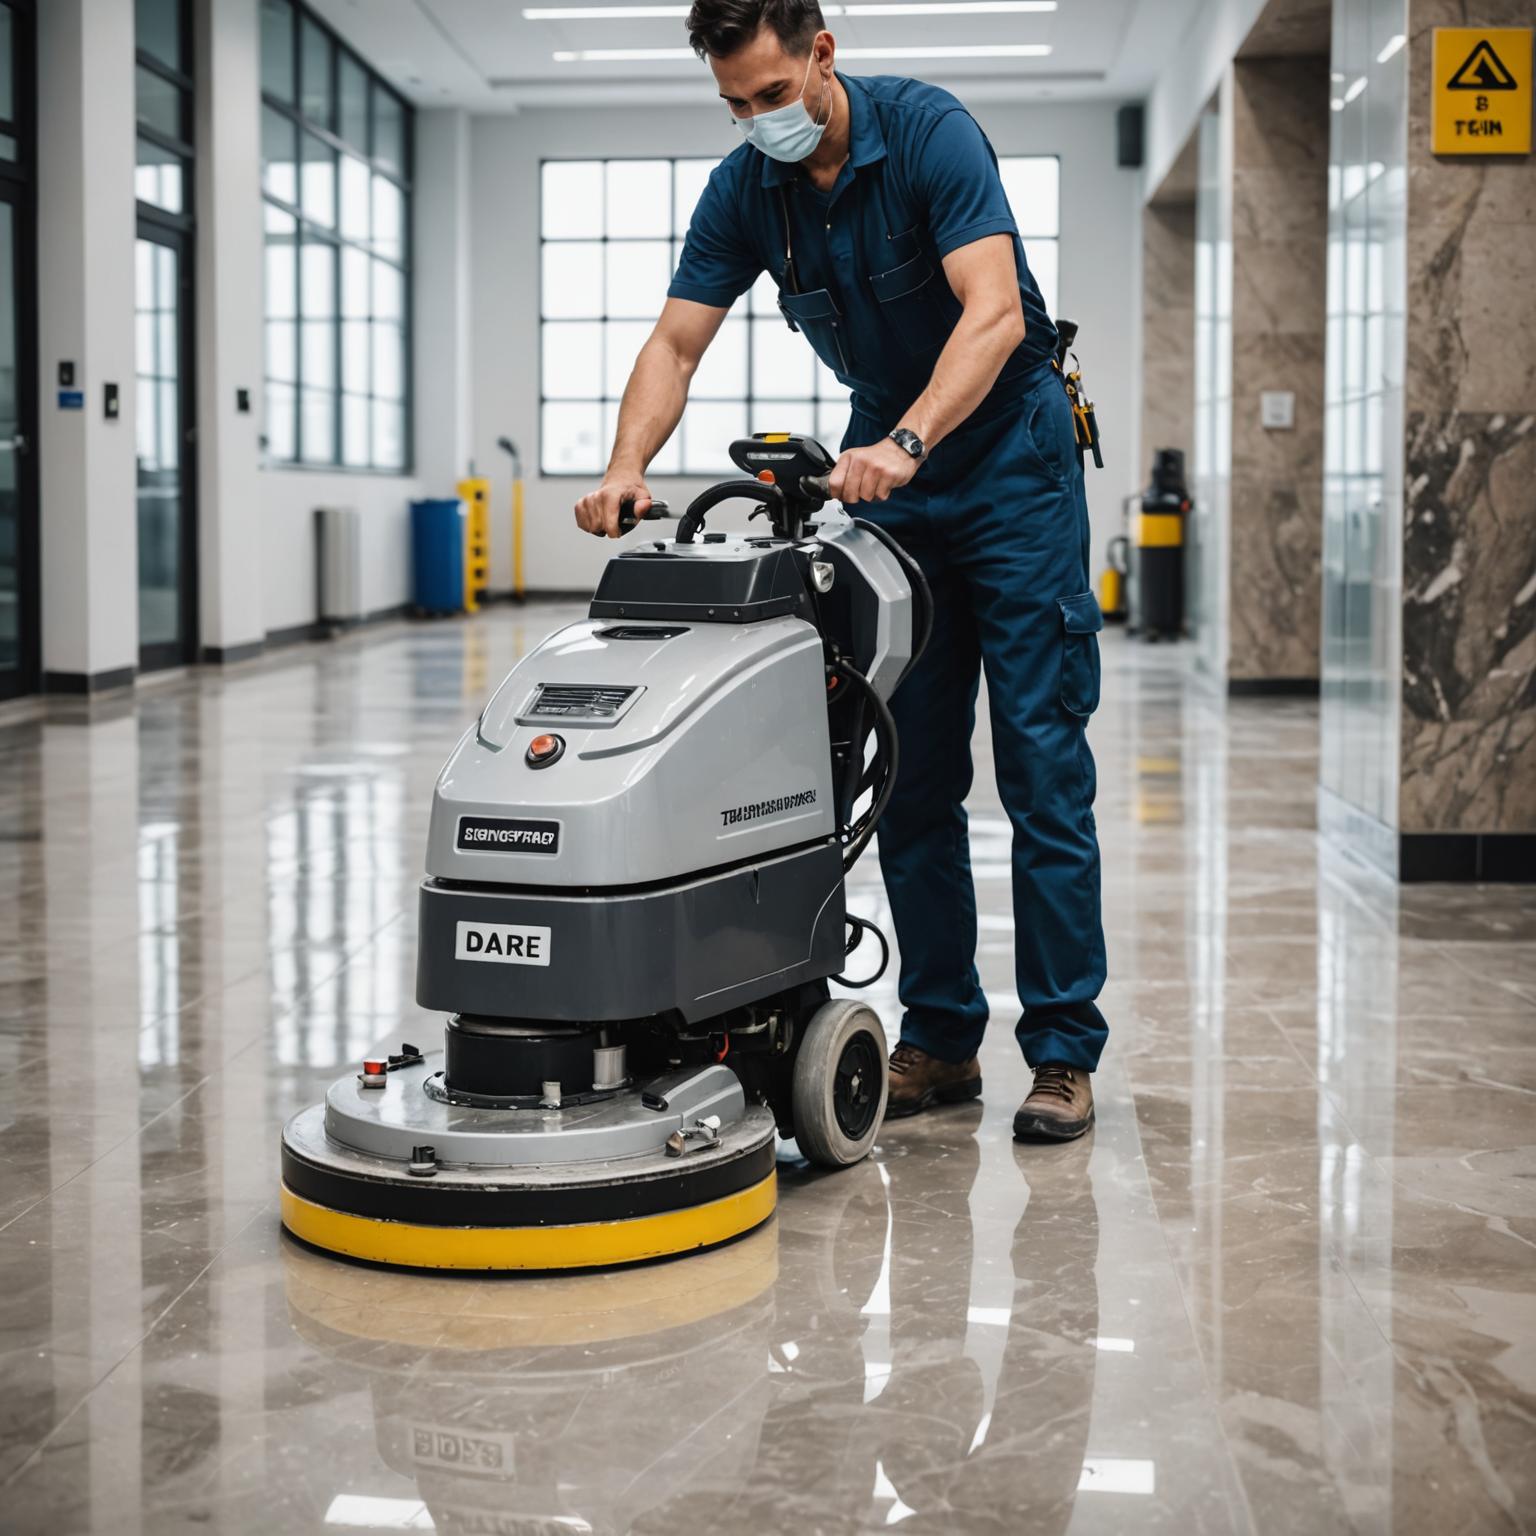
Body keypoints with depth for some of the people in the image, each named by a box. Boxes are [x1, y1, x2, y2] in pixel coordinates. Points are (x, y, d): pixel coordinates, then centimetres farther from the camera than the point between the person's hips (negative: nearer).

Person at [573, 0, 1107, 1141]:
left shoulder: (930, 132, -20)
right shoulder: (744, 191, -4)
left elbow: (994, 311, -31)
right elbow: (676, 344, -7)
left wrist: (905, 442, -44)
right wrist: (627, 467, -26)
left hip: (1008, 455, -5)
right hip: (888, 471, 6)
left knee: (1042, 766, -7)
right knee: (910, 773, 4)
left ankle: (1064, 1051, -2)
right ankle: (941, 1040, 12)